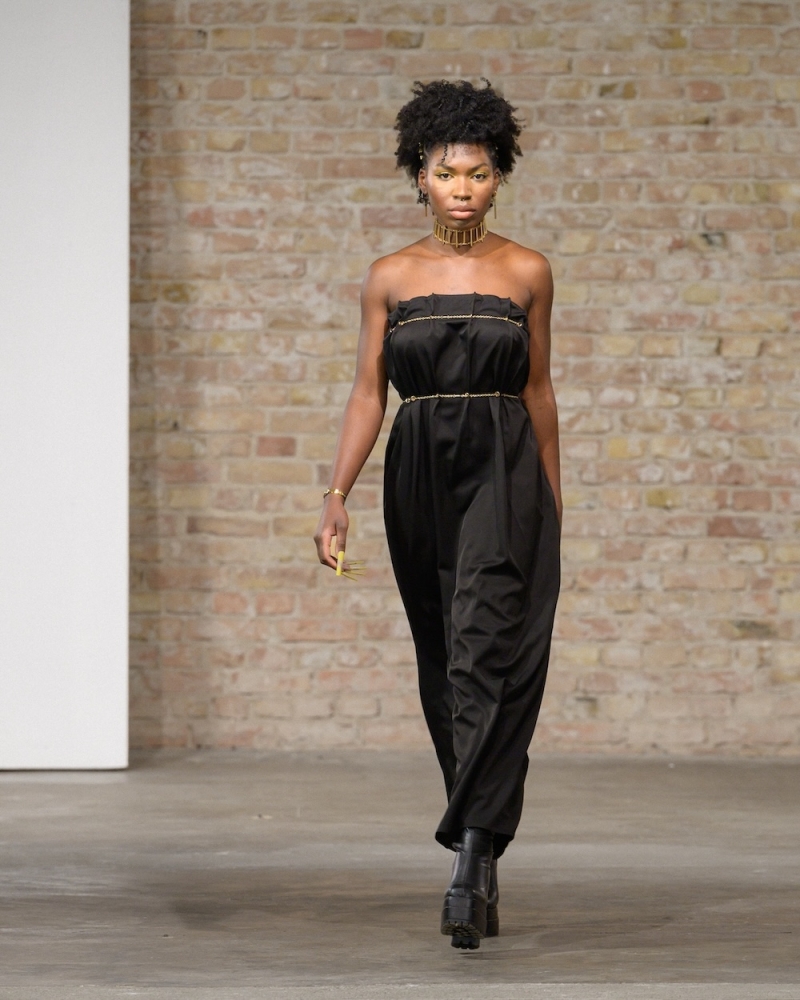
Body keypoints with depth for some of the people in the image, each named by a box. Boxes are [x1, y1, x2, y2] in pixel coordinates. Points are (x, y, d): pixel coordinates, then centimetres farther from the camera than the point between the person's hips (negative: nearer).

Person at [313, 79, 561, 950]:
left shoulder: (526, 273, 3)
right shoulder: (390, 278, 5)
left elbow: (538, 390, 9)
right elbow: (368, 392, 4)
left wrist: (553, 502, 12)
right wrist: (336, 496, -6)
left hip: (506, 470, -2)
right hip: (419, 472, 3)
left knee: (486, 656, -16)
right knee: (443, 666, 9)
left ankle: (470, 865, -21)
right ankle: (483, 855, 22)